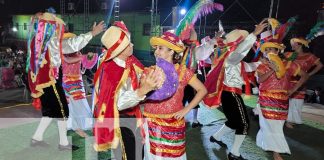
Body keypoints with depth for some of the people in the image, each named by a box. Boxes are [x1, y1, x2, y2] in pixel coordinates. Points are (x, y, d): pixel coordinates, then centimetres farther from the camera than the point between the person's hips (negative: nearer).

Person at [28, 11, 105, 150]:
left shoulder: (36, 40, 7)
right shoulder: (52, 41, -15)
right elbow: (73, 44, -20)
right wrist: (92, 33, -17)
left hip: (41, 80, 8)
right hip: (50, 80, -8)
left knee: (50, 110, 19)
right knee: (61, 110, 3)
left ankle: (37, 137, 23)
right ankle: (64, 143, 12)